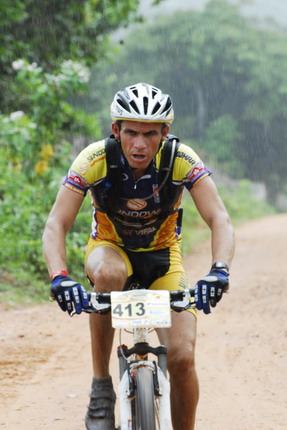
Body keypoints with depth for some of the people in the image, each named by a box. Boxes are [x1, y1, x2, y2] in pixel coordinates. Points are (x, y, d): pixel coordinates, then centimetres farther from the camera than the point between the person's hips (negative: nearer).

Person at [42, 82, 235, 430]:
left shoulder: (182, 160, -25)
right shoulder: (95, 160, -25)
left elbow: (219, 220, -31)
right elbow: (56, 225, -30)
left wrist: (219, 270, -50)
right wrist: (59, 277, -48)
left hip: (163, 257, 1)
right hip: (110, 248, -1)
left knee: (182, 357, -18)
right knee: (109, 274, -38)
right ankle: (101, 387, -25)